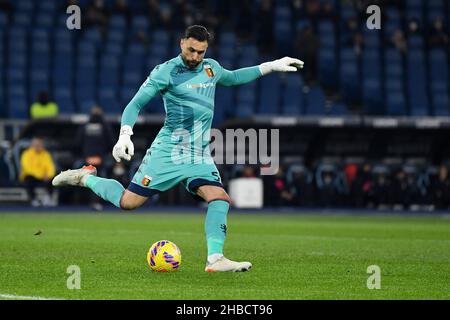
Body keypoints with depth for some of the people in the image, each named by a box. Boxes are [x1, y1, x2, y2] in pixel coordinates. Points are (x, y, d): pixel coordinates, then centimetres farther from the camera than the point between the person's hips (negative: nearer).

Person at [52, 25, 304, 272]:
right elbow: (136, 104, -9)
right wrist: (125, 135, -25)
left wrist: (270, 66, 30)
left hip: (200, 156, 5)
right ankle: (87, 178, 19)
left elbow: (232, 78, 34)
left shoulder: (211, 68, 11)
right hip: (167, 150, -5)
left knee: (219, 198, -18)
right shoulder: (166, 72, -9)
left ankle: (215, 259, -22)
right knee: (129, 202, -6)